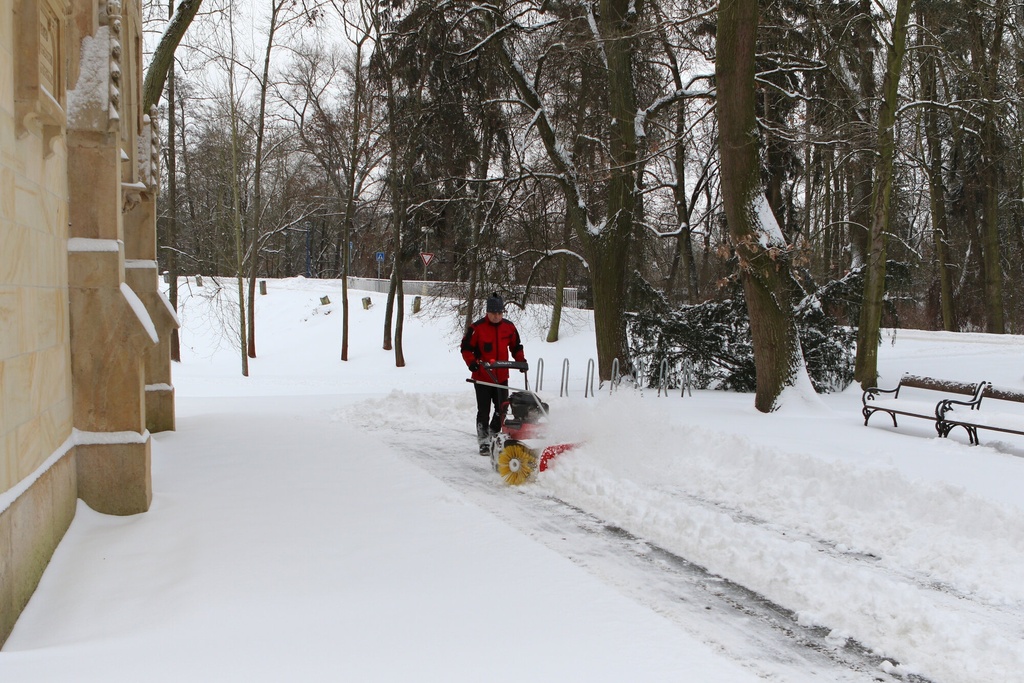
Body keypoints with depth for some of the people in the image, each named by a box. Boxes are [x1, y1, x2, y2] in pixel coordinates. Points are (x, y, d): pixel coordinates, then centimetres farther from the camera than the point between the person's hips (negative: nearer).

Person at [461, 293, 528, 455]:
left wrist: (521, 361, 1)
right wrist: (472, 362, -19)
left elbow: (516, 347, 16)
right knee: (483, 411, -1)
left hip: (502, 377, 4)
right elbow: (466, 348, -4)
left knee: (502, 410, 9)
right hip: (482, 377, -4)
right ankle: (484, 442, 7)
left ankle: (493, 434, 28)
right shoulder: (477, 328, -10)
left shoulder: (509, 327, 3)